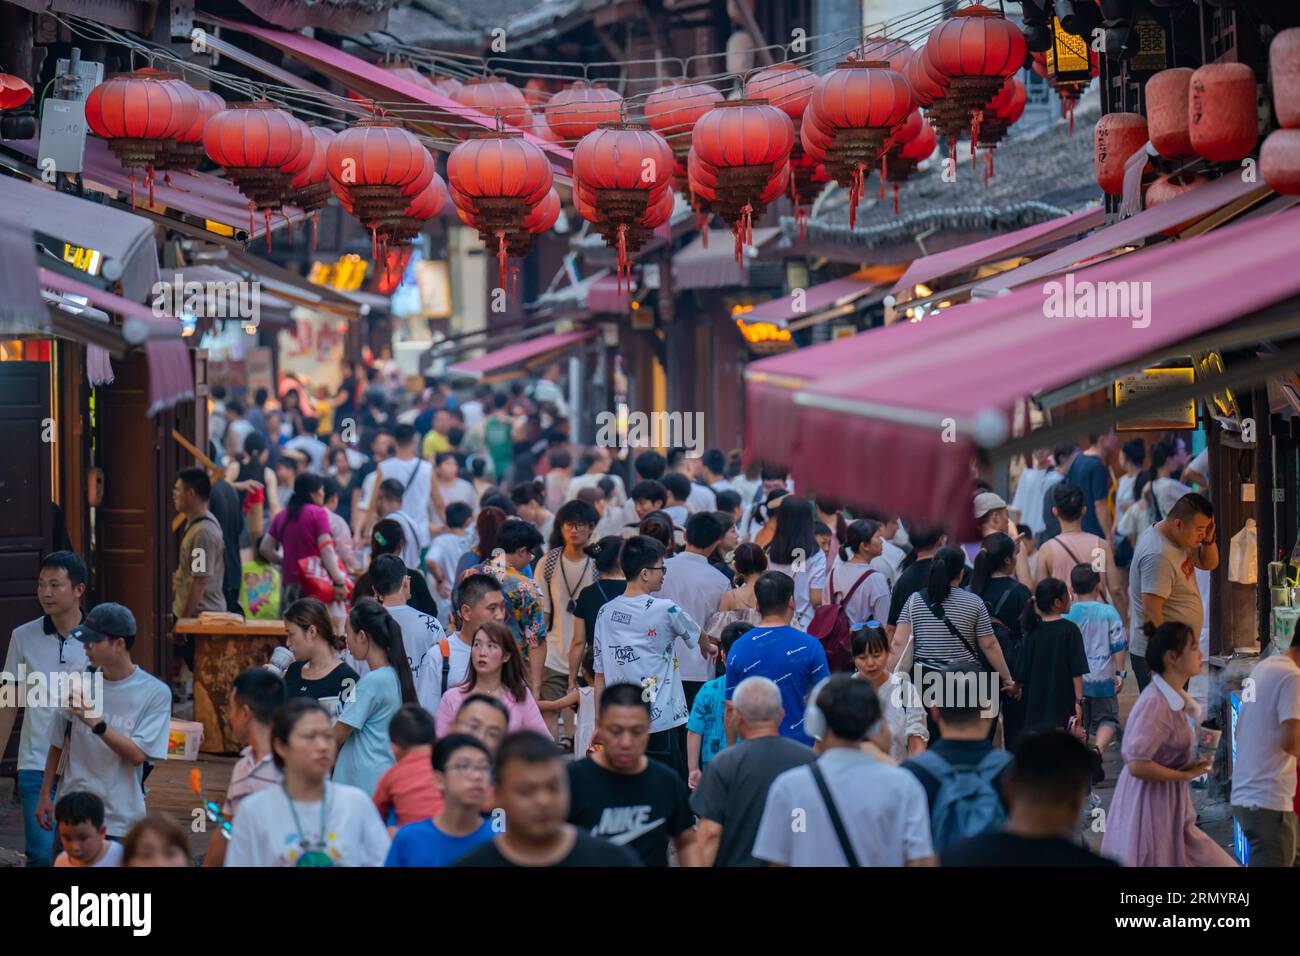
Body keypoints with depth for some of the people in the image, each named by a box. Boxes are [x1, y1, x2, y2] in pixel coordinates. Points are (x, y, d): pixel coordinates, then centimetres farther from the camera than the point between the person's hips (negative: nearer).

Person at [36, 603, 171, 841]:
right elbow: (57, 743, 14)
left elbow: (137, 755, -15)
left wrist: (96, 723, -25)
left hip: (121, 821, -3)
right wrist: (45, 795, 14)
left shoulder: (155, 693, -8)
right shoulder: (78, 683, 3)